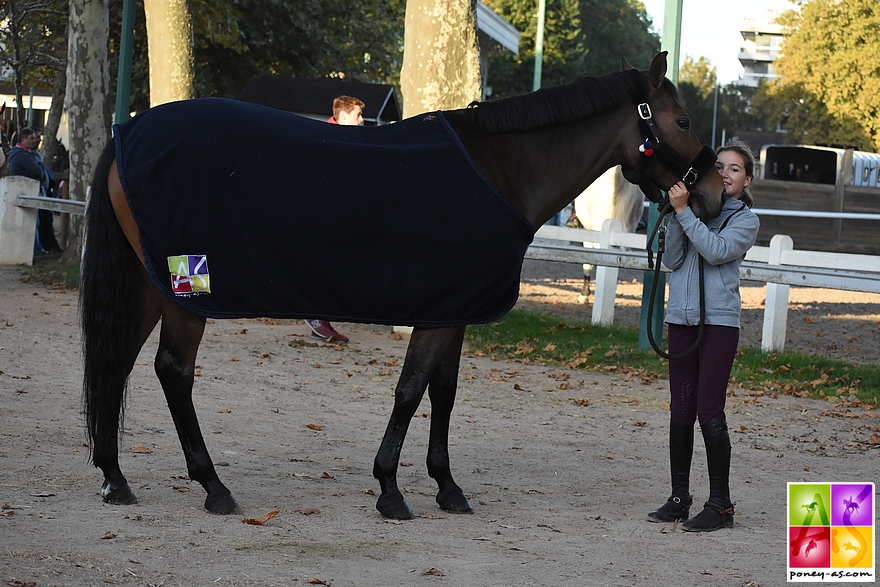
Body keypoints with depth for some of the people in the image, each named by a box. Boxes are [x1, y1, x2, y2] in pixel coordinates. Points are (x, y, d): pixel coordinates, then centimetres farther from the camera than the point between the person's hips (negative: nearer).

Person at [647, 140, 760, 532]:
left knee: (709, 411, -9)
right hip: (682, 318, 4)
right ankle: (679, 497, 16)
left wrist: (684, 211, -19)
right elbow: (672, 260, 2)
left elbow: (716, 250, -18)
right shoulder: (698, 208, 11)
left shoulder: (745, 220, 1)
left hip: (719, 320, -4)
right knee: (680, 411, 7)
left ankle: (720, 503, -4)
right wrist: (676, 215, -9)